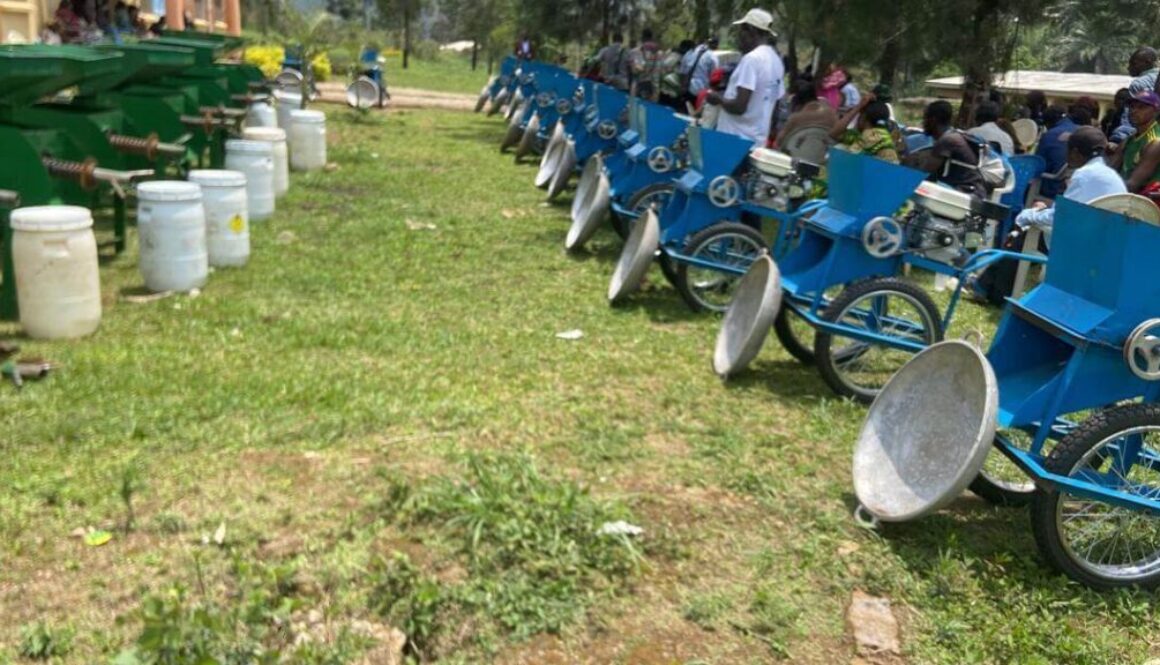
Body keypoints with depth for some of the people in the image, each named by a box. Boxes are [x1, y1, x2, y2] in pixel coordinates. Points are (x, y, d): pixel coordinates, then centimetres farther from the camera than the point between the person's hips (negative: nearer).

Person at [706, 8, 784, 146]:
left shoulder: (752, 59, -15)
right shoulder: (776, 61, 12)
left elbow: (739, 106, -21)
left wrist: (718, 98, -4)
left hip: (735, 140, -9)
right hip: (757, 139, 9)